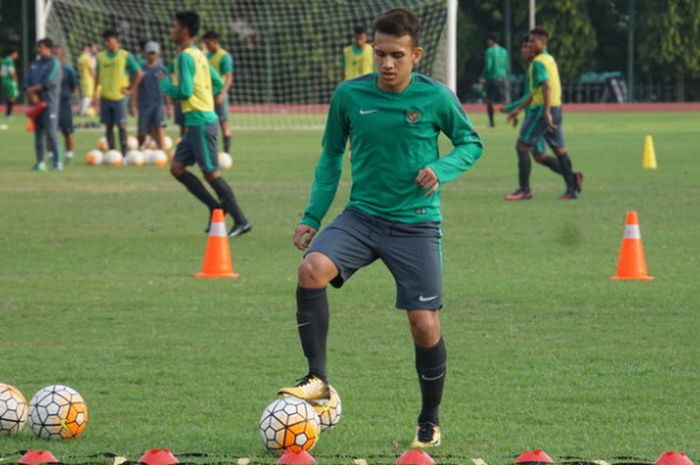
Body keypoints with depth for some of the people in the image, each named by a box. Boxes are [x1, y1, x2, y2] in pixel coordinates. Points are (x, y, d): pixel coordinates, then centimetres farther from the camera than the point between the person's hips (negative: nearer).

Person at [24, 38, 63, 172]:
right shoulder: (35, 64, 16)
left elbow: (48, 83, -16)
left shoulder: (54, 63, -5)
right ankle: (40, 162, 14)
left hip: (49, 104, -7)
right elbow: (27, 82, 10)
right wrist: (32, 95, -8)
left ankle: (57, 162, -11)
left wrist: (32, 90, -6)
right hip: (36, 104, 7)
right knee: (38, 134, 8)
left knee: (50, 133, -13)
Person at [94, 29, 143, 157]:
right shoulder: (101, 56, 8)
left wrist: (130, 89, -4)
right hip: (105, 97, 4)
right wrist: (95, 92, 9)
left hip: (119, 97, -4)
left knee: (121, 126, -5)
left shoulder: (125, 56, -3)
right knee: (108, 126, 6)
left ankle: (124, 154, -2)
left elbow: (139, 73, -1)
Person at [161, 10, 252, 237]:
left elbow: (185, 91, -22)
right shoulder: (199, 55, 15)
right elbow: (218, 84, 21)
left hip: (200, 122, -10)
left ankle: (241, 221, -2)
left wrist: (166, 86, -4)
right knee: (177, 167, 11)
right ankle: (216, 207, 11)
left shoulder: (185, 57, -14)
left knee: (211, 173, -5)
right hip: (197, 122, 10)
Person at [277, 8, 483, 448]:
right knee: (312, 269, -27)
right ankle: (318, 380, -16)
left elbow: (471, 144, 6)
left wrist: (442, 171, -15)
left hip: (416, 224, -2)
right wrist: (312, 217, 7)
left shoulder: (435, 98, -8)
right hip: (362, 215, 2)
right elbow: (331, 155, 11)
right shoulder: (349, 95, -3)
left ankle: (430, 421, 20)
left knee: (425, 326, -4)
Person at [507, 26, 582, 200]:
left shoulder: (538, 62, -12)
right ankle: (572, 188, 7)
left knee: (522, 146, -3)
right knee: (558, 148, 11)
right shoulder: (550, 60, 19)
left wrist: (546, 112, -30)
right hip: (556, 107, 9)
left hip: (542, 109, -9)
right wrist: (519, 108, 27)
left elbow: (546, 86, -25)